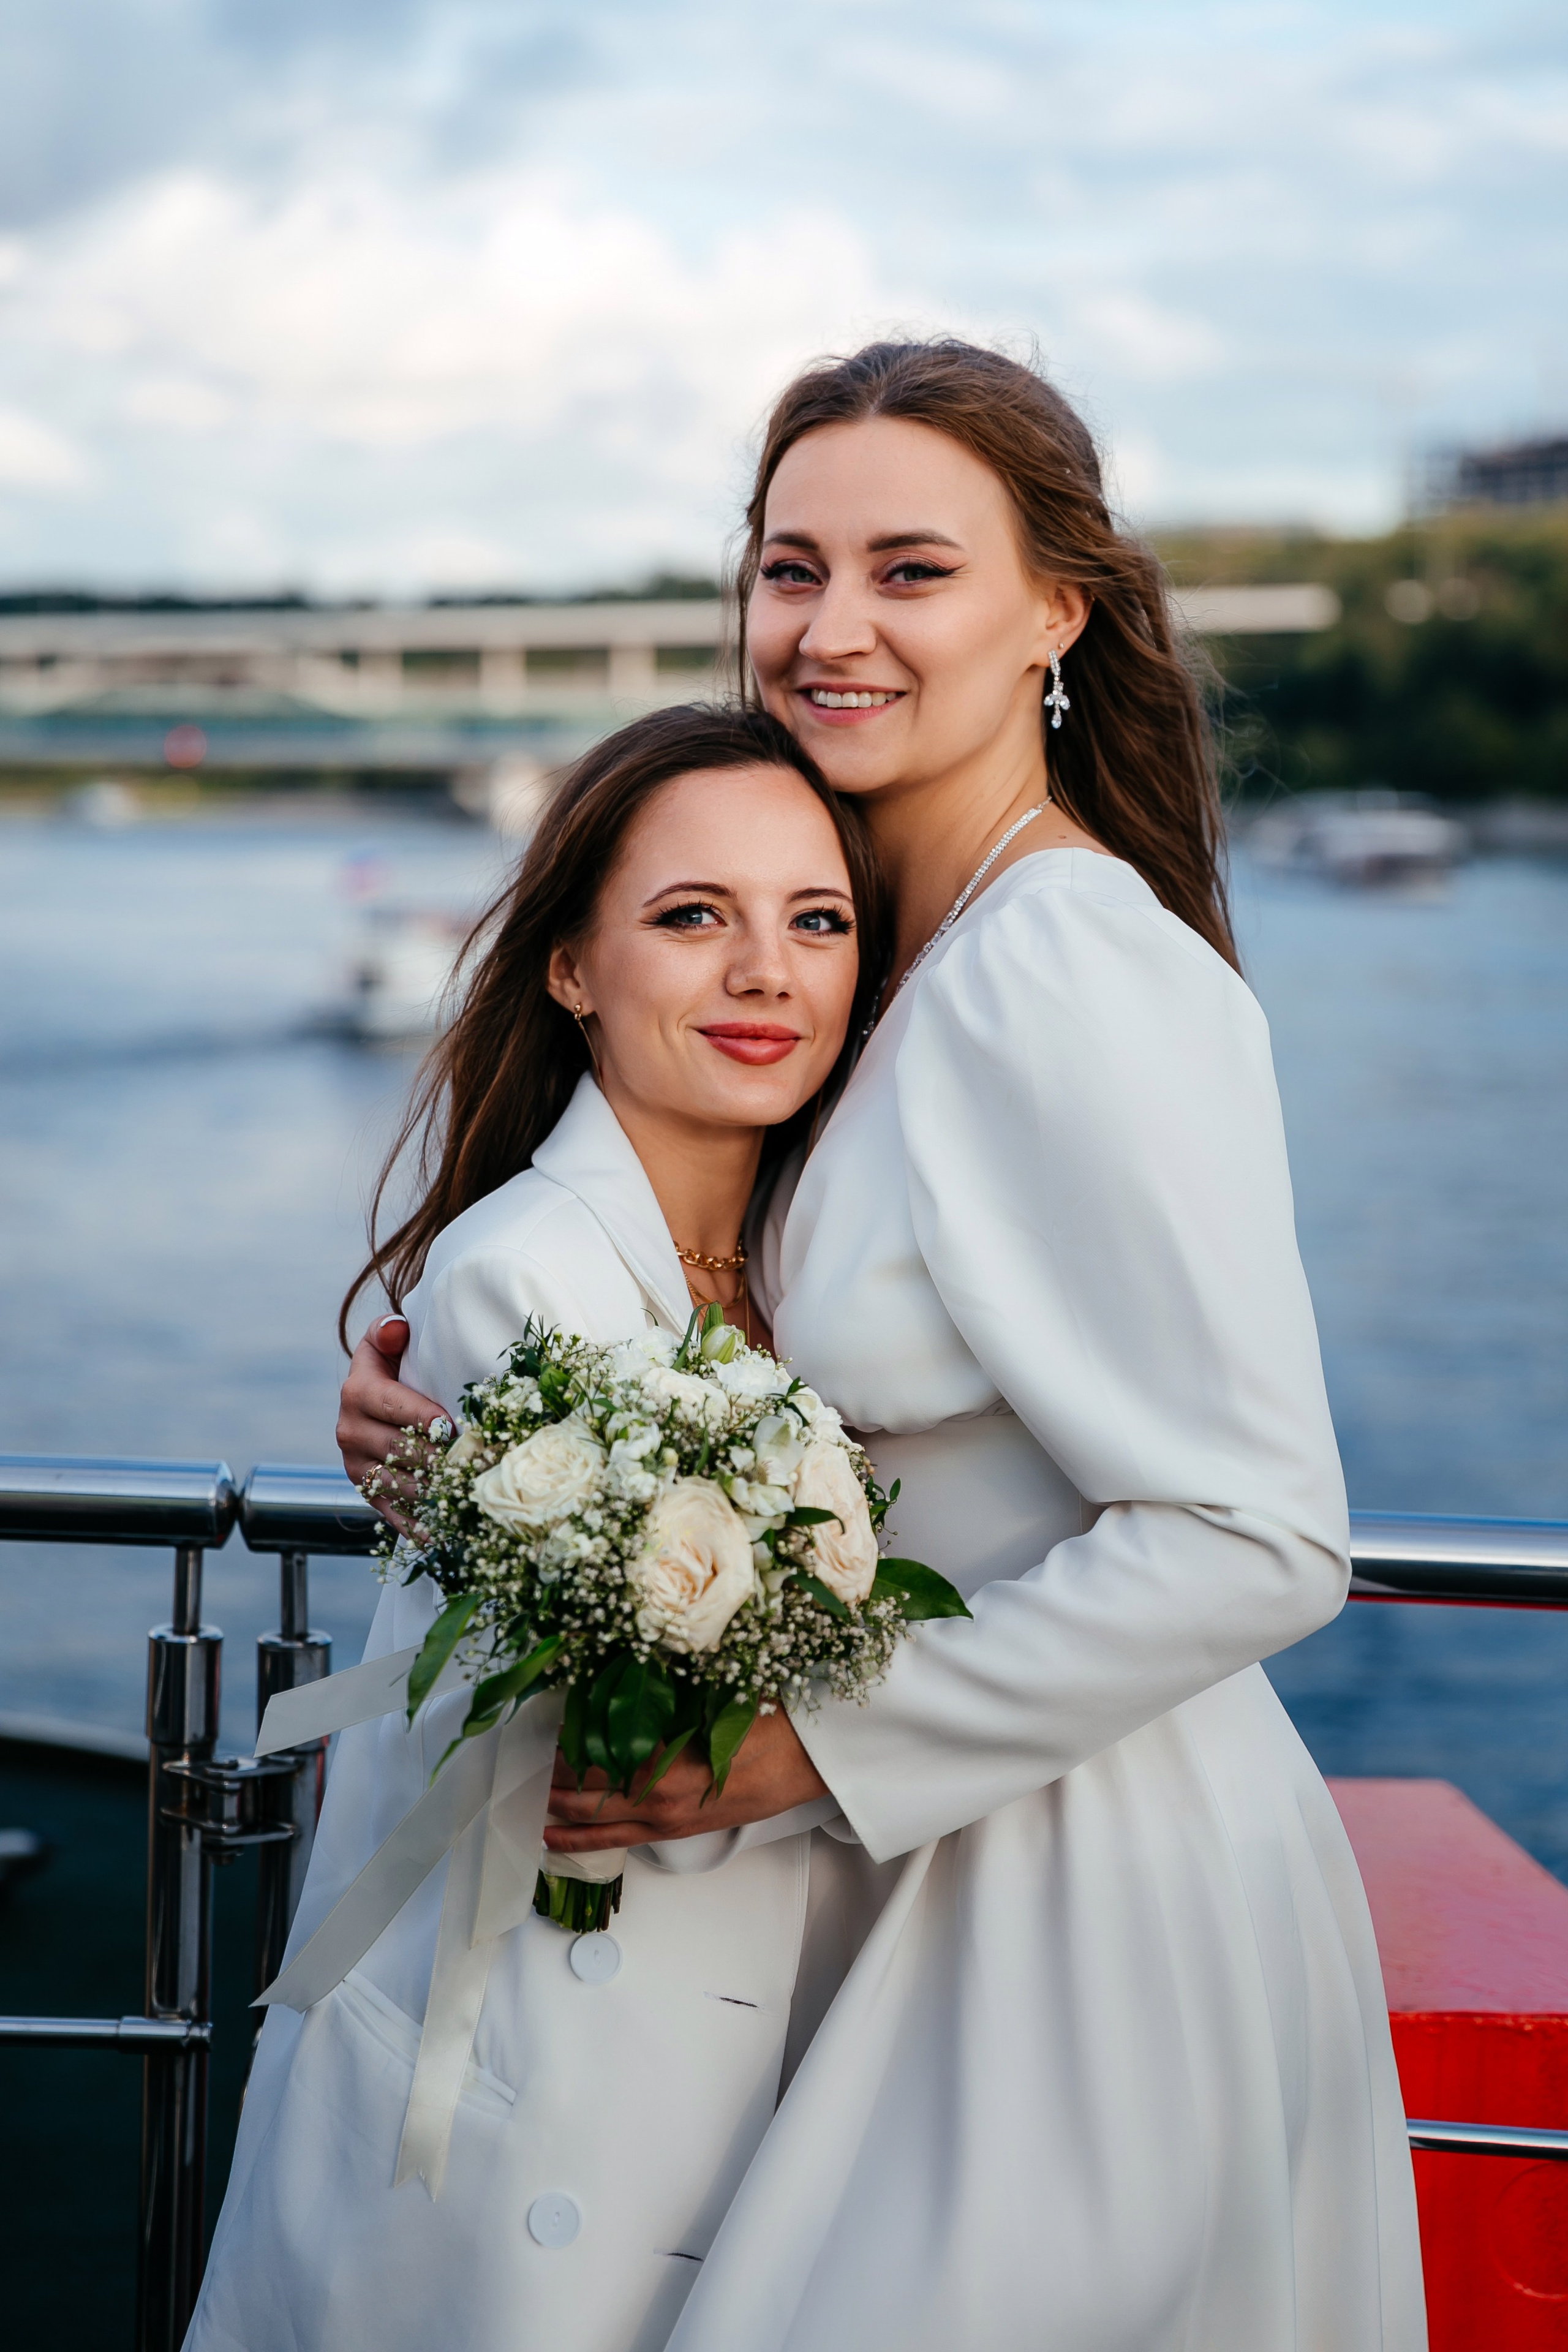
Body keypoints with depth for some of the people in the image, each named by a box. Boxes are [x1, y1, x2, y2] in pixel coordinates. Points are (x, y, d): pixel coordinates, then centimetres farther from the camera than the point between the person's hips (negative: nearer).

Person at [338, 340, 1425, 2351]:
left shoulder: (1079, 981, -22)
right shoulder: (885, 956, 6)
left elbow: (1260, 1540, -24)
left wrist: (816, 1745, -20)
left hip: (1099, 1907, -8)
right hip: (936, 1878, 8)